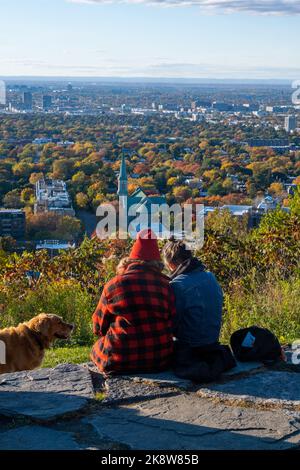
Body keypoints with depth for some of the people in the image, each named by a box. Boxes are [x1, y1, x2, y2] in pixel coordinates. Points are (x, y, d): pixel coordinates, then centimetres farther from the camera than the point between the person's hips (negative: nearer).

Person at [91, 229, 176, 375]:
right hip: (160, 362, 2)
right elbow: (172, 325, 4)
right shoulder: (166, 286, -2)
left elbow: (99, 326, 5)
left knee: (97, 348, 27)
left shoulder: (114, 285, -5)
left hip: (119, 363, -2)